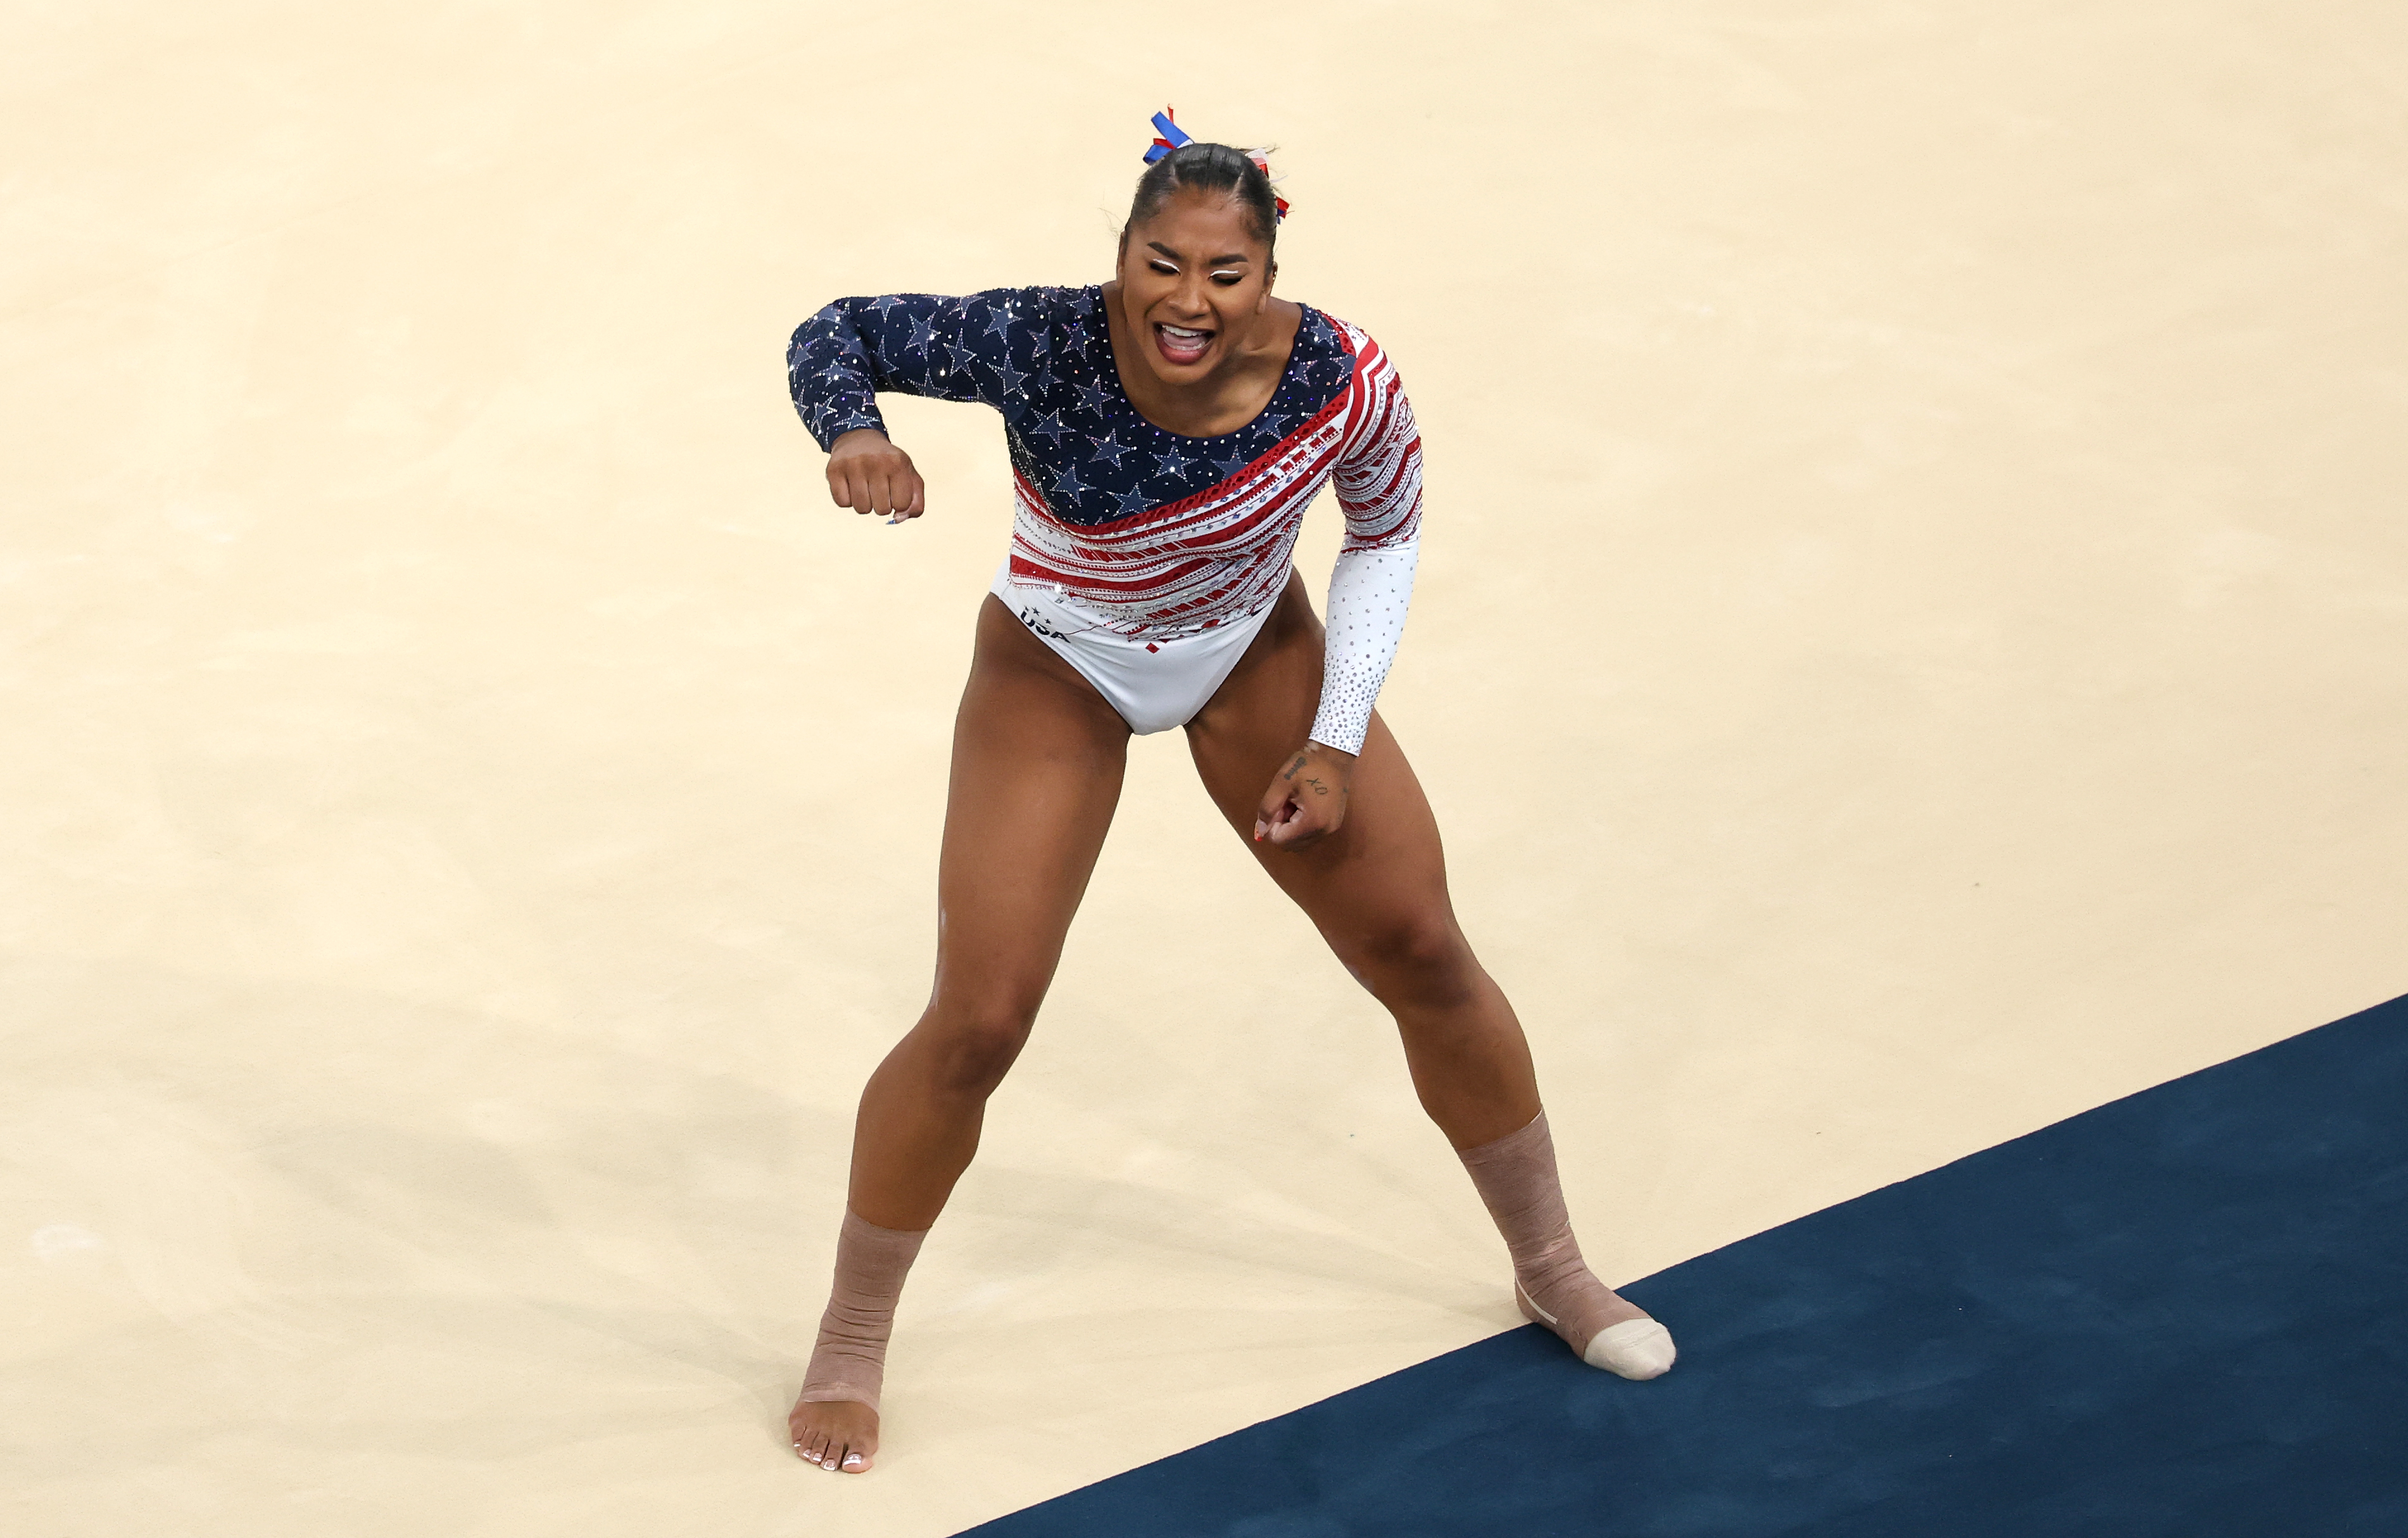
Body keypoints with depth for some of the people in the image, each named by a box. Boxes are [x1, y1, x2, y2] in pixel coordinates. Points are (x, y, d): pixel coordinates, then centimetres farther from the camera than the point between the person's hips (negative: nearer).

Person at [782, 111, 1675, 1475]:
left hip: (1258, 656, 2)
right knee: (977, 1026, -7)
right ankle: (850, 1344, 16)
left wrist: (1337, 741, -11)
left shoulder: (1341, 382, -29)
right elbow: (836, 335, -25)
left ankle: (1553, 1271, 31)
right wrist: (854, 436, -47)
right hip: (1060, 676, -2)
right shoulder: (1044, 346, -35)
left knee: (1425, 956, 7)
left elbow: (1387, 538, -8)